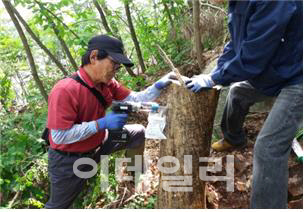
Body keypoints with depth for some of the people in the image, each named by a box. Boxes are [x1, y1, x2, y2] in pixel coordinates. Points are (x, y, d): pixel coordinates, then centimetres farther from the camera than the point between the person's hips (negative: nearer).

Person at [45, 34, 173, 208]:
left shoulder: (108, 83, -9)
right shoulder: (65, 90, -34)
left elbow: (135, 99, -3)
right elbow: (59, 136, -34)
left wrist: (159, 86, -18)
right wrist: (101, 123, -35)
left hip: (98, 144, 7)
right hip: (70, 160, -7)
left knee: (138, 132, 12)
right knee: (59, 205, 13)